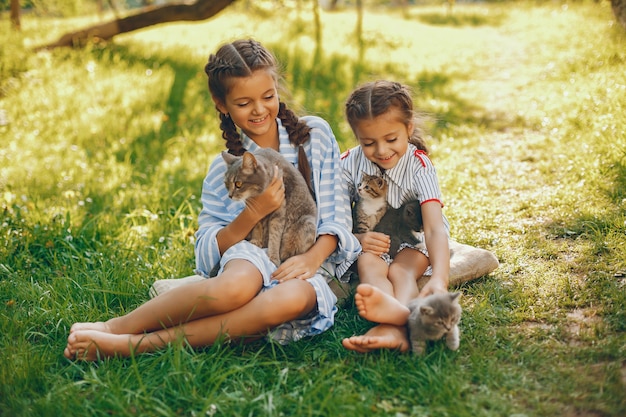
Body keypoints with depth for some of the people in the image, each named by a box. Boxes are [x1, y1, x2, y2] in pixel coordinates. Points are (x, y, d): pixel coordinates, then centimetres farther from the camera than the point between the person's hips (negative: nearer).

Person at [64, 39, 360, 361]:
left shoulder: (315, 134, 8)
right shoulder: (225, 169, 9)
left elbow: (337, 213, 4)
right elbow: (207, 253, 2)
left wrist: (312, 257, -14)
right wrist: (253, 212, -14)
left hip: (311, 267, 0)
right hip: (252, 259, 0)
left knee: (290, 297, -38)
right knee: (234, 287, -39)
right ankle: (116, 327, -23)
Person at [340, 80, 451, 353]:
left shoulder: (418, 165, -20)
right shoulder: (349, 164, -12)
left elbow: (435, 228, -33)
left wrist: (439, 279, -50)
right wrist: (357, 238, -32)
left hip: (413, 241, -1)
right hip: (370, 243, 1)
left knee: (401, 270, -33)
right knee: (368, 264, -32)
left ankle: (393, 329, -61)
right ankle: (397, 312, -63)